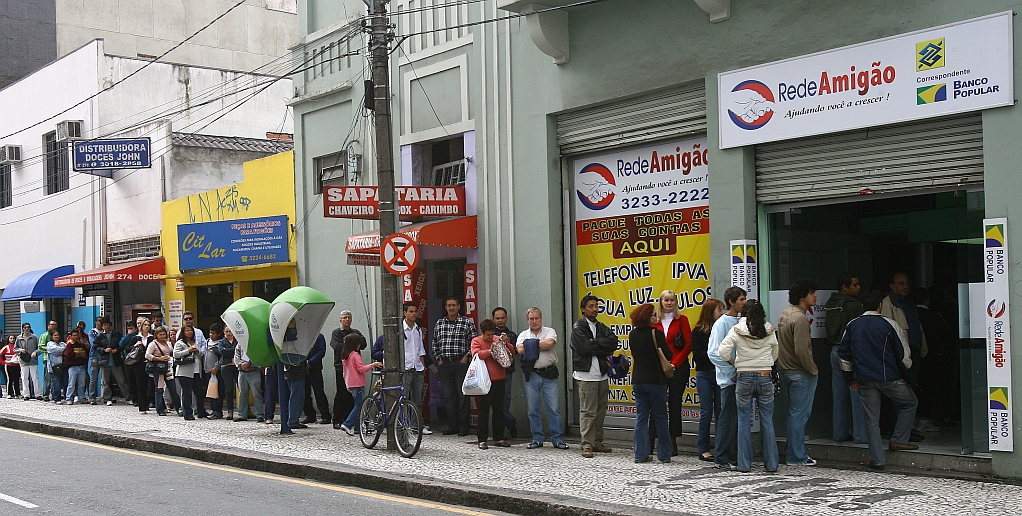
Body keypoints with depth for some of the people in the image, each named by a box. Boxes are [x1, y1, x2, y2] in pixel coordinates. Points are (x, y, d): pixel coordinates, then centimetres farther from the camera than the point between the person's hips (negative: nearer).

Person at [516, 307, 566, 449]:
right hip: (531, 375, 2)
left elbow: (550, 343, -16)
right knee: (533, 409, 6)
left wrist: (532, 345, -6)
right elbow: (520, 350, -8)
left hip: (549, 374, -2)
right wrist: (540, 346, -6)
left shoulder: (549, 331, 6)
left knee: (554, 408, -3)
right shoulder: (523, 335, 11)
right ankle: (537, 439, 15)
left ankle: (558, 439, 2)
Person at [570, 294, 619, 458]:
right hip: (586, 375, -7)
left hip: (602, 374, 7)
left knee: (601, 410, 9)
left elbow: (614, 342, 0)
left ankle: (598, 442, 17)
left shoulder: (601, 327, 17)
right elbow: (586, 348, -15)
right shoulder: (578, 327, -2)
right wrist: (604, 349, -3)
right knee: (588, 411, -7)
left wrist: (595, 342, -10)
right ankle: (587, 445, -5)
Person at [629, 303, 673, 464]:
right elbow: (668, 355, -11)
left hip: (638, 380, 5)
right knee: (660, 418, 6)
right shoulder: (656, 333, -15)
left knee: (641, 418, 8)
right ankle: (664, 454, 11)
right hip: (655, 380, -5)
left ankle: (640, 455, 7)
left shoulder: (633, 335, 2)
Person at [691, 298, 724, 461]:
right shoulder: (698, 331, 0)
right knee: (706, 412, 1)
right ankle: (703, 449, 8)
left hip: (720, 373, 2)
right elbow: (696, 355, -6)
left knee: (720, 411, 3)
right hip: (704, 374, -1)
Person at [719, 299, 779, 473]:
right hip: (765, 377, 1)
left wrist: (733, 363, 7)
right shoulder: (769, 332, 1)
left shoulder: (737, 330, -4)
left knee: (744, 421, 6)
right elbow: (774, 355, 12)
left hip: (744, 378, -1)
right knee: (767, 421, 7)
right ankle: (771, 464, 10)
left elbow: (723, 352, -10)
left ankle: (744, 465, 8)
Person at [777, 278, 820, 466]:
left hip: (786, 371, 10)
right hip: (800, 374, -10)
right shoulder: (799, 318, -20)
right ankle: (796, 457, 2)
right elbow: (801, 350, -25)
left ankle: (793, 452, 25)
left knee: (795, 414, 18)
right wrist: (813, 370, -13)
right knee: (799, 415, -3)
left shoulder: (785, 312, 10)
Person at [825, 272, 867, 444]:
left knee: (839, 395, 11)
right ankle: (860, 434, 0)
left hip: (835, 351, 8)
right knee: (857, 394, -3)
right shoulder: (854, 305, -14)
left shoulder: (831, 304, 10)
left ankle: (840, 433, 16)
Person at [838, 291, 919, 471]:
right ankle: (898, 440, 14)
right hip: (888, 377, -4)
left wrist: (850, 378, 20)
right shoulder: (889, 324, -6)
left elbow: (844, 354, 11)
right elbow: (903, 353, -2)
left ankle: (877, 459, 7)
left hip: (864, 380, 4)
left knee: (871, 419, 7)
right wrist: (908, 369, 18)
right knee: (910, 403, 19)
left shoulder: (852, 326, 7)